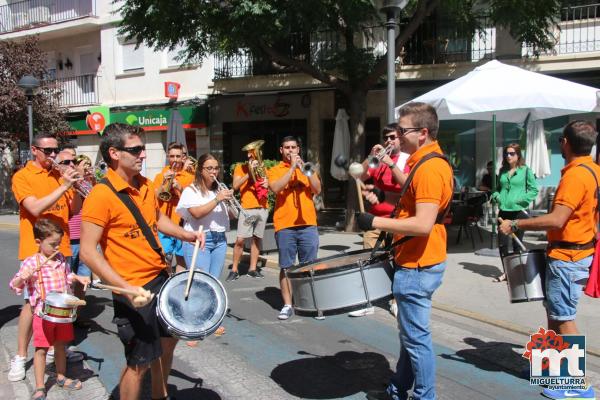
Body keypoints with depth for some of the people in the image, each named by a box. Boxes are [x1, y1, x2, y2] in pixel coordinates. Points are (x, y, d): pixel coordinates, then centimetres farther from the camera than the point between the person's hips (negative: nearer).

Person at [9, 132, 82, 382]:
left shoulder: (60, 174, 8)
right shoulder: (22, 177, -6)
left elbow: (75, 209, 7)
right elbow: (36, 208, -20)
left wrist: (76, 187, -10)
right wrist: (64, 186, -25)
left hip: (60, 248, 5)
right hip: (35, 250, -5)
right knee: (31, 303, -4)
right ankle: (20, 357, 7)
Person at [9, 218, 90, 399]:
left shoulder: (61, 259, 4)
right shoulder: (31, 262, -14)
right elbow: (15, 285, -14)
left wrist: (78, 278, 6)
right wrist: (21, 278, -33)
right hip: (43, 314, -5)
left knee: (60, 346, 18)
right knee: (41, 349, 2)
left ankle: (61, 377, 36)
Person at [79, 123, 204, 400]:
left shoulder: (145, 185, 4)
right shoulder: (101, 195, -20)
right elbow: (88, 252, -22)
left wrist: (187, 235, 6)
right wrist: (127, 289, -29)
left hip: (161, 278, 9)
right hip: (134, 290, -8)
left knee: (168, 340, 23)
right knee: (140, 361, 3)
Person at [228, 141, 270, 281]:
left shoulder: (262, 168, 17)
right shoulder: (241, 167, 6)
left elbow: (270, 187, 21)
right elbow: (235, 186, -7)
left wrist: (267, 184, -1)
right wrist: (249, 172, -12)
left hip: (263, 208, 4)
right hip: (247, 209, -4)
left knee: (257, 239, 6)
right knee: (240, 239, -9)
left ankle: (253, 268, 14)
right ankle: (234, 269, -1)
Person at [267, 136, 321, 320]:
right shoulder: (275, 170, 7)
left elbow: (317, 190, 1)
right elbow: (275, 188, -13)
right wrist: (292, 167, -12)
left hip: (308, 224, 2)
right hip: (284, 225, -2)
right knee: (286, 267, 1)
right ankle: (287, 305, 7)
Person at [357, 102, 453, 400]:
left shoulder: (429, 168, -21)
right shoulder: (427, 163, 11)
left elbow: (423, 224, -29)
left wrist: (375, 222, -23)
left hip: (417, 267, -11)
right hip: (416, 263, 11)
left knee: (416, 338, 1)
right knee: (410, 333, 20)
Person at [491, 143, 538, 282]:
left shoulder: (526, 170, -4)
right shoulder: (503, 171, 11)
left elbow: (534, 190, -5)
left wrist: (520, 199, -16)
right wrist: (496, 196, 2)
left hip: (518, 211, -5)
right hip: (503, 211, 5)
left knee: (517, 244, 5)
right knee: (502, 243, 5)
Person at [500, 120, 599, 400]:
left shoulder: (575, 174, -21)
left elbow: (557, 220, -27)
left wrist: (515, 224, -22)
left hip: (567, 257, -10)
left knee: (564, 319, -3)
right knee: (554, 313, 19)